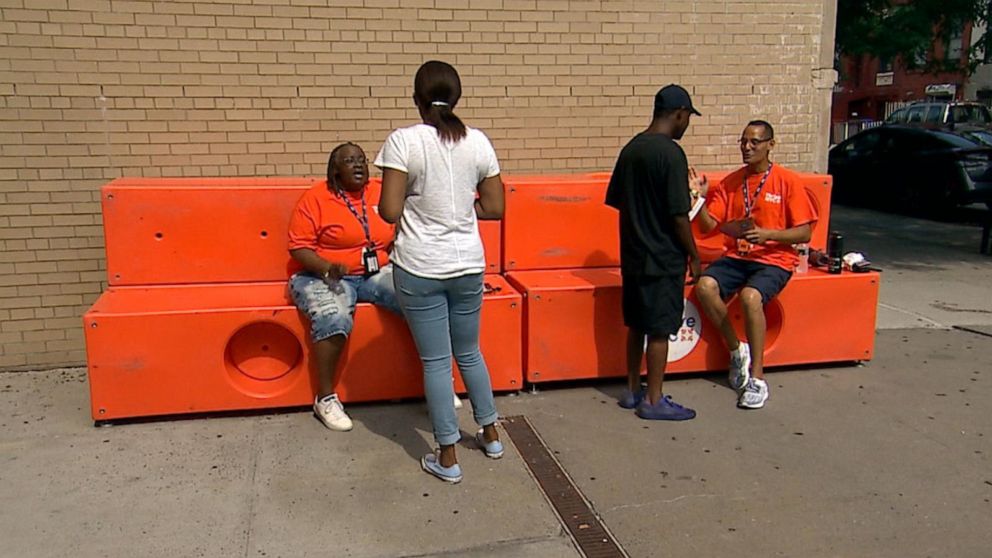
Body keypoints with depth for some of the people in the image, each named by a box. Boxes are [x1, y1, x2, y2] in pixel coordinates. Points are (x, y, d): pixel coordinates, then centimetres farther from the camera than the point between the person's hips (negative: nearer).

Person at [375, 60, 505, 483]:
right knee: (469, 353, 22)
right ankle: (490, 433, 35)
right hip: (468, 265, 4)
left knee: (435, 361, 6)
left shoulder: (403, 141, -11)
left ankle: (447, 457, 16)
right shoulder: (478, 142, -1)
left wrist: (415, 207, 8)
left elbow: (390, 211, -14)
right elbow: (494, 208, 3)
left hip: (419, 269, -3)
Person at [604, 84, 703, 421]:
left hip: (632, 254, 8)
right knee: (660, 329, 1)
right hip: (663, 258, -8)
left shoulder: (630, 149, 8)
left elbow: (617, 201, 13)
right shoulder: (671, 152, -17)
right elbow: (678, 214, -19)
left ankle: (632, 391, 26)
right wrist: (693, 256, -8)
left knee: (636, 324, 16)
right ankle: (653, 401, 10)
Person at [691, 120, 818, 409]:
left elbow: (804, 233, -5)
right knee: (705, 286, -27)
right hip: (736, 257, 4)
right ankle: (736, 350, -5)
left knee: (750, 297, -34)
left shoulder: (788, 181, -3)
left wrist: (766, 234, -20)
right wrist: (700, 198, -13)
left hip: (773, 260, -4)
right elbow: (708, 226, 4)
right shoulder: (730, 182, 8)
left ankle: (757, 378, -19)